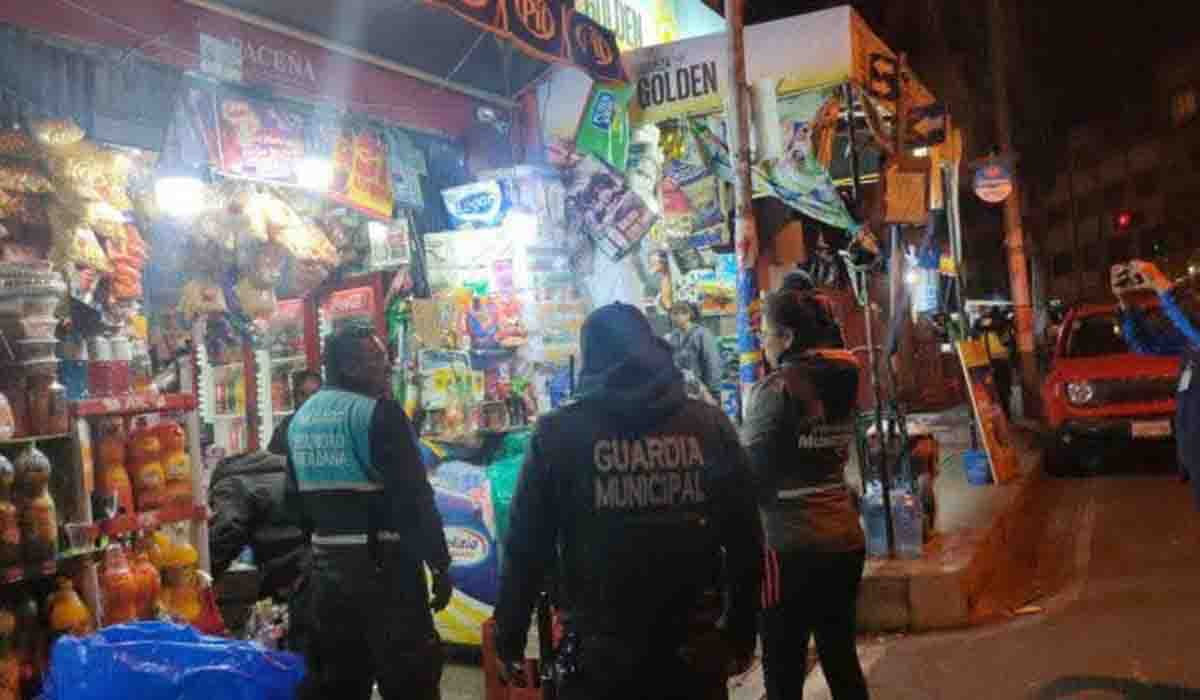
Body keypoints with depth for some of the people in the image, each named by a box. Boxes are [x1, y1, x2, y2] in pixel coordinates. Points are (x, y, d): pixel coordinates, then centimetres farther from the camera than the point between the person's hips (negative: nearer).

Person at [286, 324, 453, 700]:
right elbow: (415, 497, -18)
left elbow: (296, 499, 17)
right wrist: (440, 564, -12)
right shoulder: (379, 412, -13)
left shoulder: (300, 418, 11)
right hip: (383, 564, -8)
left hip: (326, 565, 8)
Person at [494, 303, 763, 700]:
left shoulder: (558, 433, -7)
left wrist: (508, 640, 7)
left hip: (599, 656, -1)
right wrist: (741, 634, 14)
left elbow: (526, 548, -5)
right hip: (696, 654, 2)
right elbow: (745, 540, 3)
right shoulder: (711, 425, -1)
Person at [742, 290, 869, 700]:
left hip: (792, 546, -7)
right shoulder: (841, 380, 7)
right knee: (841, 658, 17)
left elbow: (750, 473, -14)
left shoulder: (777, 388, -13)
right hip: (846, 539, 7)